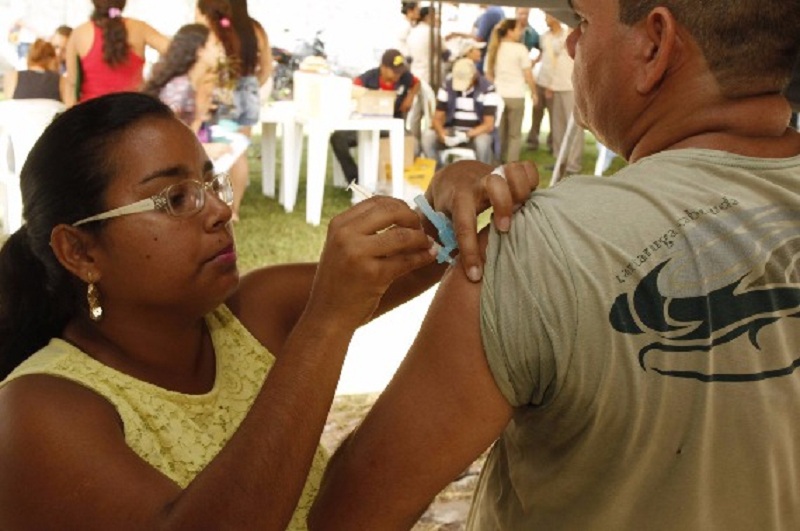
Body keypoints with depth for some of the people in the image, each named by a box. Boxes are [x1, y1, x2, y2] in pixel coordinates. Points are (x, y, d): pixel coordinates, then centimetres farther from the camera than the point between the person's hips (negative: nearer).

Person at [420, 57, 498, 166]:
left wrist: (466, 135, -32)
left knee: (482, 141, -37)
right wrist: (443, 136, -26)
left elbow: (489, 125, -16)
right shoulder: (447, 86, -4)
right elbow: (437, 118, -3)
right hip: (451, 132, 3)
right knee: (427, 136, -24)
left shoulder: (487, 90, -12)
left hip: (476, 133, -3)